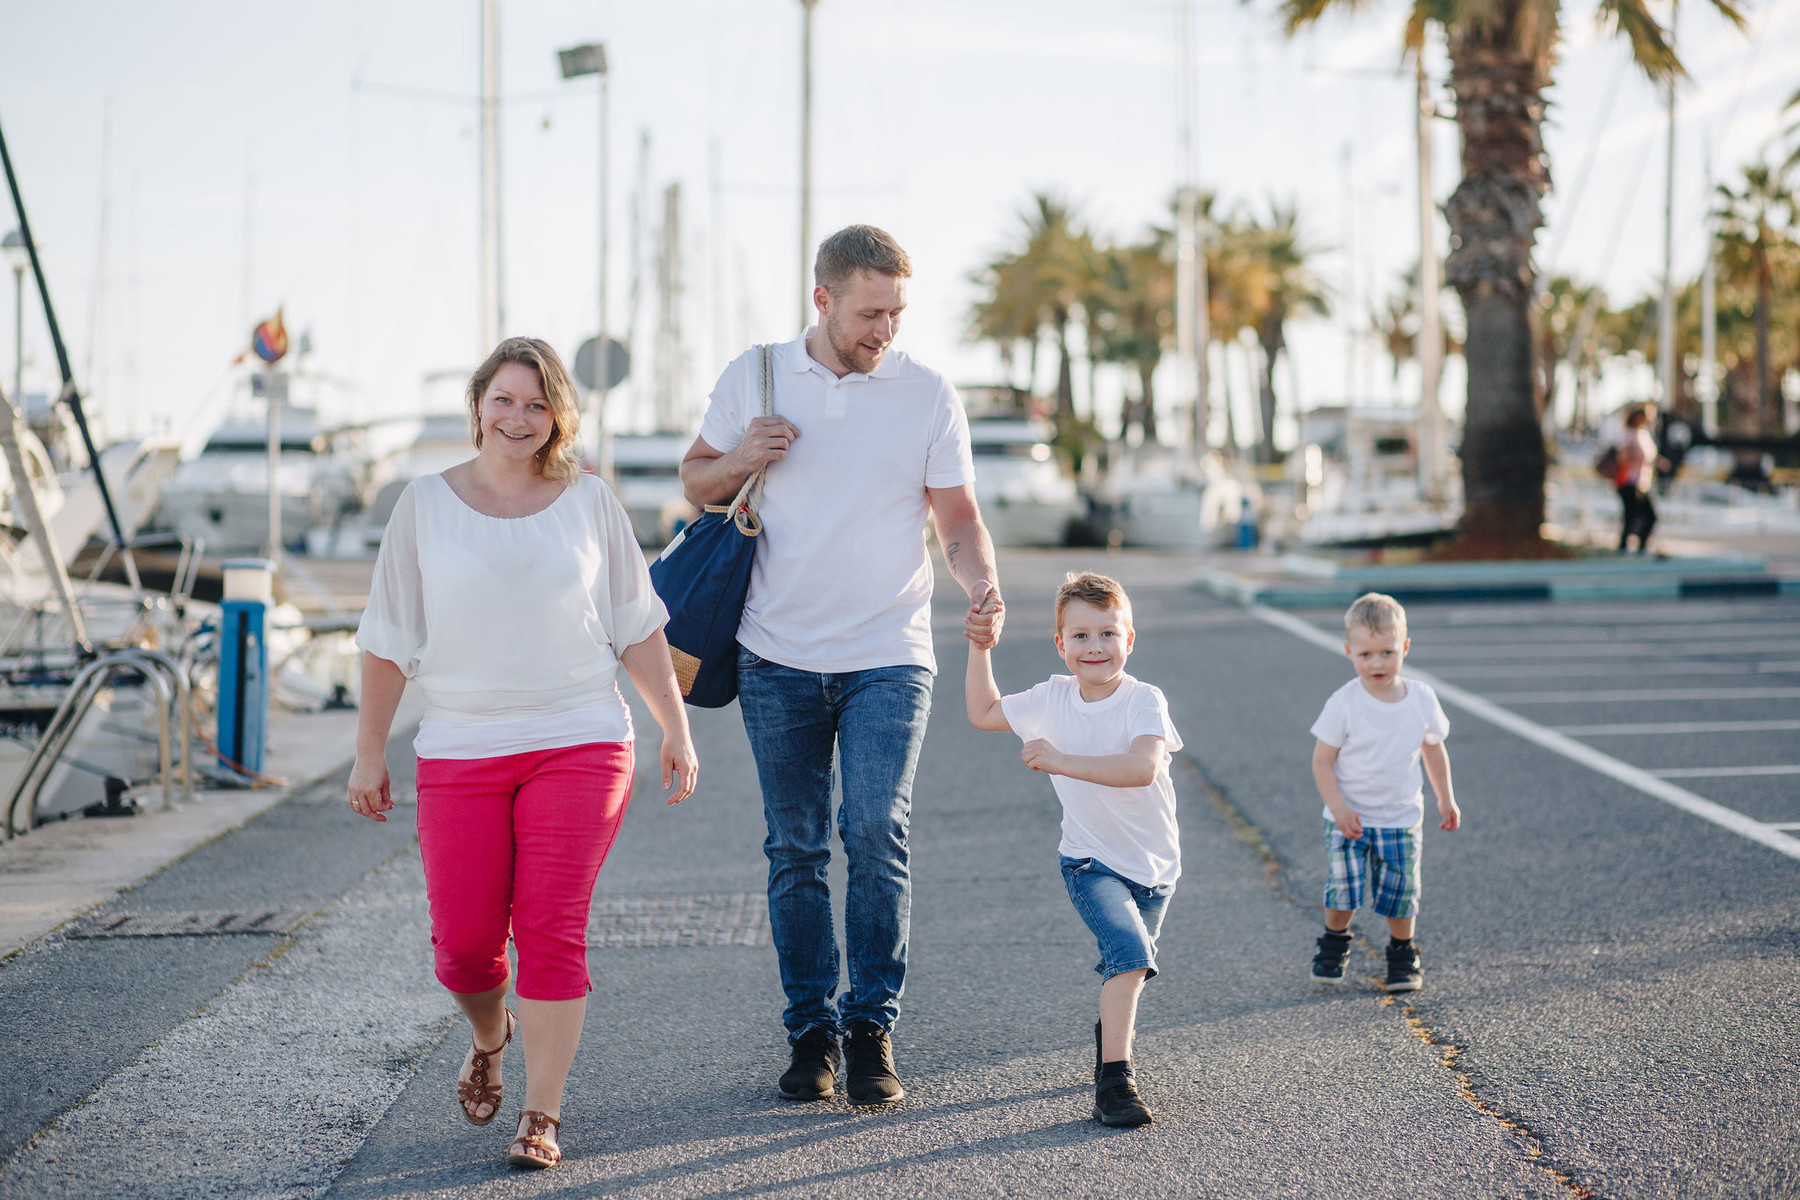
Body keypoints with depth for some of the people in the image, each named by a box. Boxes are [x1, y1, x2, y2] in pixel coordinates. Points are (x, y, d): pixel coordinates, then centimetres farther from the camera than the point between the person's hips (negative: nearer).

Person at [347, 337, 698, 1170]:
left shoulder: (590, 504, 6)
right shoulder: (426, 505, 5)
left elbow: (638, 629, 10)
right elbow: (388, 641, 7)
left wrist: (677, 731, 6)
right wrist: (369, 754, 6)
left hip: (579, 743, -1)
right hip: (460, 754, 1)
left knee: (551, 930, -8)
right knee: (463, 940, -1)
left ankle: (541, 1118, 1)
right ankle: (489, 1040, 34)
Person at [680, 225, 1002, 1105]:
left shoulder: (928, 396, 1)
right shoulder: (752, 379, 4)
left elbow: (958, 516, 3)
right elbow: (697, 482, 14)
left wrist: (983, 585, -18)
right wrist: (740, 460, -8)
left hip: (888, 658, -1)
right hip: (778, 659, 2)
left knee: (876, 835, -13)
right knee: (795, 849, 5)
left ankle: (871, 1026, -2)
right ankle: (810, 1031, 15)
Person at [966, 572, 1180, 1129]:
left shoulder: (1144, 700, -18)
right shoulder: (1054, 698, -5)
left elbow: (1142, 768, -36)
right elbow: (983, 713, 12)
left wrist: (1062, 761, -39)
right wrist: (979, 647, 6)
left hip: (1152, 863, 1)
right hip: (1090, 861, -1)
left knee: (1128, 967, 19)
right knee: (1129, 951, -25)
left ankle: (1110, 1032, 51)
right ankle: (1114, 1080, -24)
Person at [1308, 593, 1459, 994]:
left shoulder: (1422, 699, -4)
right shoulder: (1344, 704, -13)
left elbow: (1434, 750, 13)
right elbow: (1322, 761, -9)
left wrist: (1446, 799, 18)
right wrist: (1338, 809, -19)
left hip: (1401, 819, 2)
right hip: (1350, 818, -2)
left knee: (1401, 893, 3)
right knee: (1343, 888, -9)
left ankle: (1403, 956, 25)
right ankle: (1333, 945, 18)